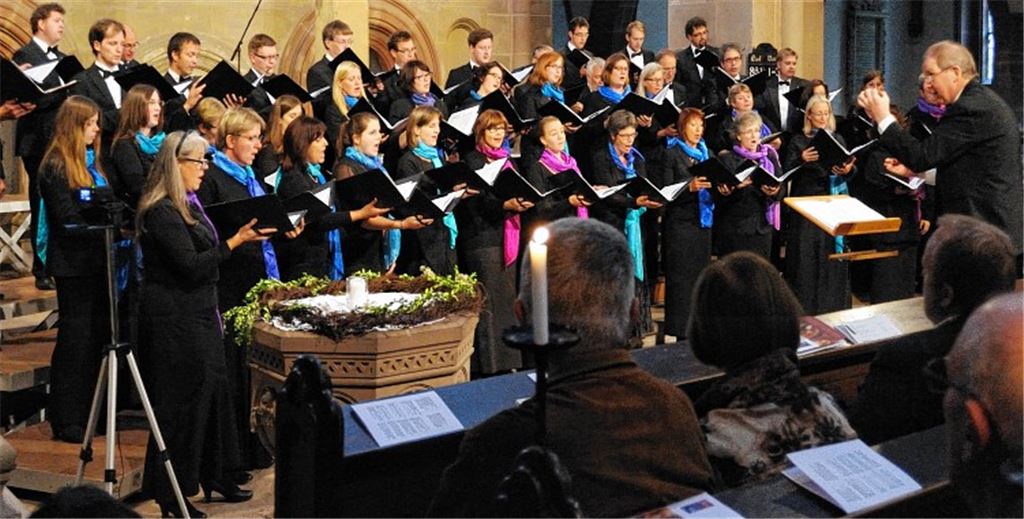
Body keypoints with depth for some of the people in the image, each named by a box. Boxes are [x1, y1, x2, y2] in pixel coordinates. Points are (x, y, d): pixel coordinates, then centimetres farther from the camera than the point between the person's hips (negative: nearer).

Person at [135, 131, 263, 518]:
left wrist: (241, 237, 11)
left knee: (213, 389, 14)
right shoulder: (162, 212, -17)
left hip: (198, 314, 10)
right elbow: (191, 266, -21)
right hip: (174, 319, -10)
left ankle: (215, 475, 26)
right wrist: (234, 242, -20)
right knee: (180, 401, -4)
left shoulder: (188, 204, 14)